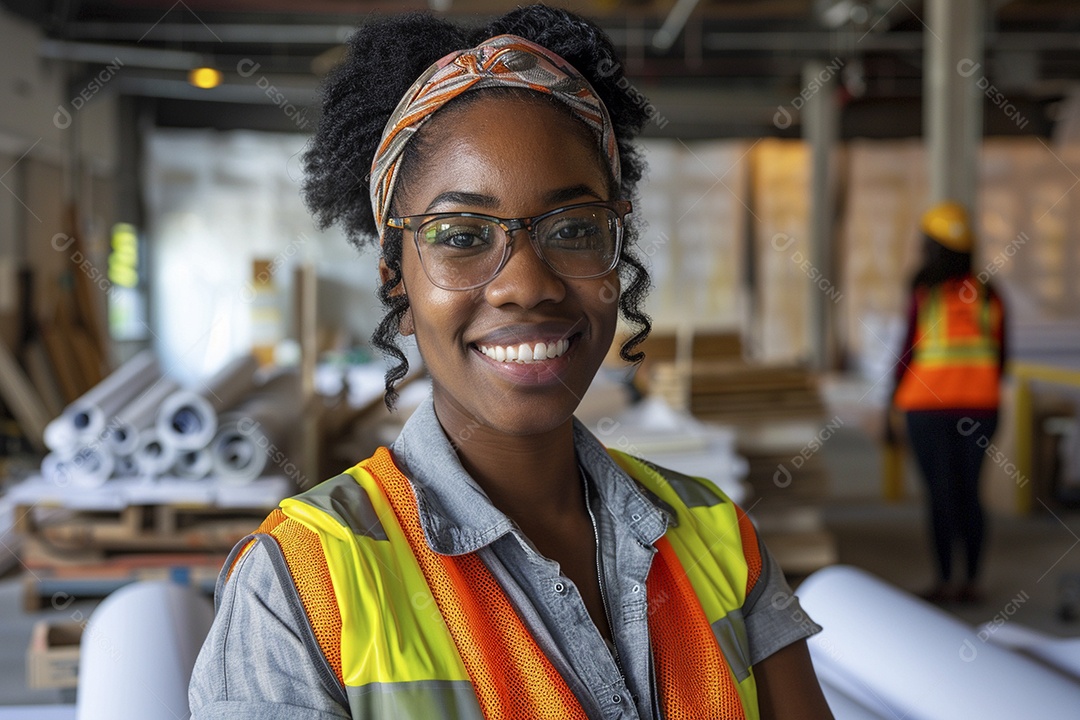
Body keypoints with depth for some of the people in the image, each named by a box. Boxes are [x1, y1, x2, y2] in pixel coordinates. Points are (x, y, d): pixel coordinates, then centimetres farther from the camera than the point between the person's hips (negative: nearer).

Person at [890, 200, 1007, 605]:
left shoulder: (925, 291, -8)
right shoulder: (988, 294, 5)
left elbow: (909, 351, -8)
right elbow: (1001, 355, 8)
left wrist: (893, 403, 1)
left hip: (929, 406, -4)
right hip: (979, 407, 4)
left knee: (940, 492, 0)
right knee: (969, 491, 10)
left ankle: (944, 583, 3)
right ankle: (972, 582, 13)